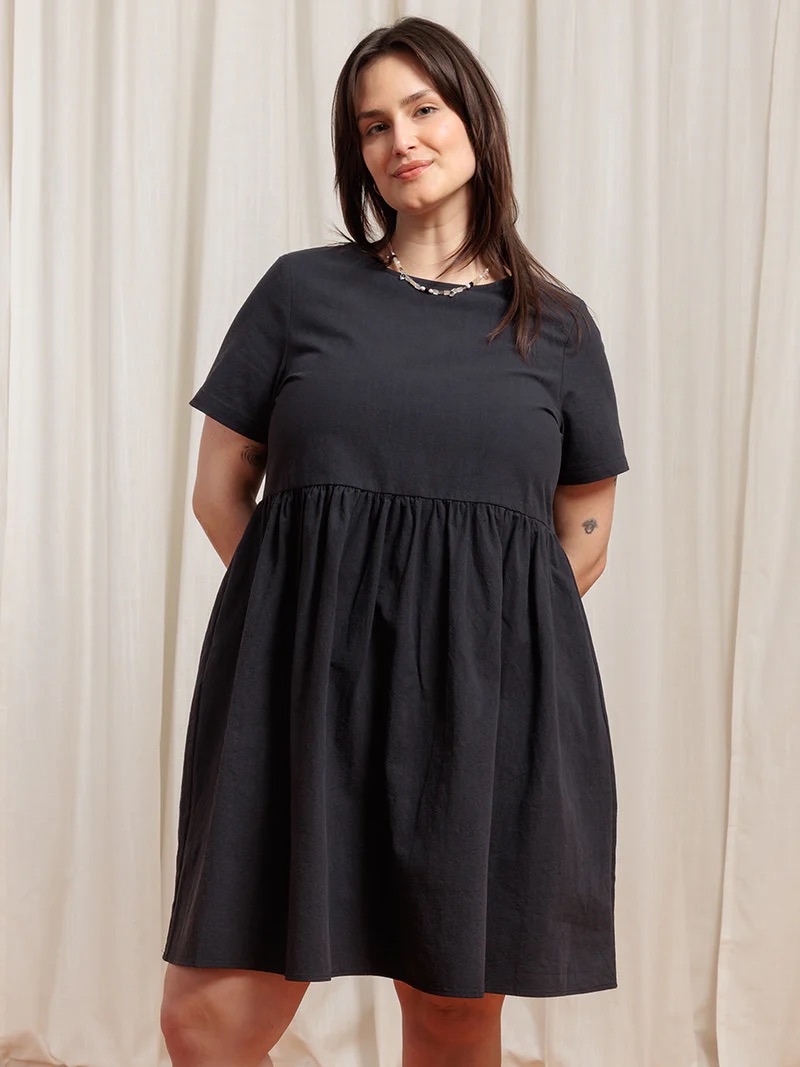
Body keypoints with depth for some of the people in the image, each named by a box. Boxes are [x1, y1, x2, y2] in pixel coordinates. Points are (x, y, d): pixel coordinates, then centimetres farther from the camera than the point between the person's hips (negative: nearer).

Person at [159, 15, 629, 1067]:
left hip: (485, 693, 0)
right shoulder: (301, 289, 9)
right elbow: (221, 490, 10)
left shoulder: (558, 327, 10)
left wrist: (458, 619, 8)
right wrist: (317, 602, 4)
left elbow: (583, 542, 14)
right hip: (303, 678, 0)